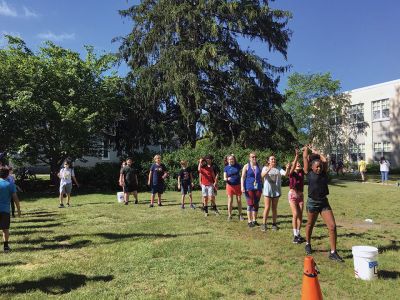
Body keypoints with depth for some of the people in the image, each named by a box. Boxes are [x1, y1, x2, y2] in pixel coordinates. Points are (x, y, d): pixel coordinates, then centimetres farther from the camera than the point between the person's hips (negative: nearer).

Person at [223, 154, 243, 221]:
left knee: (239, 200, 7)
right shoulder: (226, 168, 0)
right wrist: (226, 179, -26)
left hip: (238, 185, 1)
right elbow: (225, 178, -2)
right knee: (230, 201, 2)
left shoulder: (237, 166, 1)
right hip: (230, 185, -1)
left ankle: (240, 215, 18)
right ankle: (229, 215, 12)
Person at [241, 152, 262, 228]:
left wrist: (262, 187, 12)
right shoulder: (246, 166, 1)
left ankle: (254, 220, 18)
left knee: (256, 204, 7)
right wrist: (242, 187, -13)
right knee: (250, 204, -4)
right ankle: (249, 221, 4)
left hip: (258, 187, 4)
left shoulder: (259, 166, 10)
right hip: (249, 188, -3)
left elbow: (261, 177, 17)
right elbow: (242, 177, -2)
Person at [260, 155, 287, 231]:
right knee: (267, 208, -3)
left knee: (274, 208, 10)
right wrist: (269, 169, -37)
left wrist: (287, 169, -33)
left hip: (276, 191, 3)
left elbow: (285, 174, -12)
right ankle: (264, 224, 5)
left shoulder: (278, 169, 4)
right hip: (267, 191, -2)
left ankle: (274, 224, 19)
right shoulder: (265, 168, -2)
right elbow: (262, 175, -21)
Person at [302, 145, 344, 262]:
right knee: (310, 225, 15)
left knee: (333, 226, -7)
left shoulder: (324, 173, 5)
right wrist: (306, 149, 15)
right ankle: (308, 245, 39)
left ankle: (333, 253, 3)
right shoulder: (309, 173, -5)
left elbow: (325, 160, 6)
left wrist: (315, 151, 18)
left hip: (324, 202, 3)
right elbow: (305, 158, -2)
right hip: (312, 202, -3)